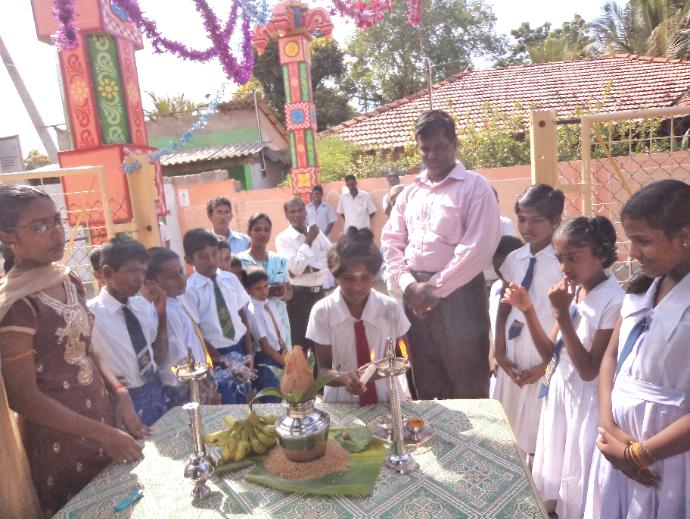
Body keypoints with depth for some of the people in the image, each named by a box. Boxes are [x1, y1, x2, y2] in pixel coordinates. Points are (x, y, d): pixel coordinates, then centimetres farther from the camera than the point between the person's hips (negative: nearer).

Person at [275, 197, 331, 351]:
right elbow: (295, 268, -20)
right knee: (300, 340, 5)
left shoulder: (317, 233, 5)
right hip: (299, 295, -5)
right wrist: (308, 242, -15)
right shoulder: (283, 238, -8)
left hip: (319, 292, 5)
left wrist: (309, 269, -15)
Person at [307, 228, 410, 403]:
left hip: (388, 397, 2)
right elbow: (323, 369, -5)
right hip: (342, 401, -2)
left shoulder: (391, 308, -8)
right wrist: (342, 377, -26)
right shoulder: (322, 312, -10)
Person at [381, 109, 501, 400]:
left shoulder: (475, 187, -3)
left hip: (458, 294, -5)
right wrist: (408, 284, -5)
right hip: (415, 294, 5)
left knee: (467, 385, 6)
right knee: (427, 384, 17)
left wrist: (435, 288, -12)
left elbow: (478, 248, -13)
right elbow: (391, 241, 10)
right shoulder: (410, 192, 14)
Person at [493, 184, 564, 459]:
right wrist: (500, 352, 3)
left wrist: (547, 364, -9)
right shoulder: (514, 259, 4)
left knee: (541, 435, 7)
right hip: (513, 355, 5)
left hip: (546, 358, -5)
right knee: (507, 429, 16)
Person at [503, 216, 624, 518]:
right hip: (557, 394, 7)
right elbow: (550, 354, 3)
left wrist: (562, 314, -26)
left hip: (585, 402, -7)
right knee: (554, 480, 21)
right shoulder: (572, 290, 1)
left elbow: (589, 371, -21)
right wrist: (527, 310, -9)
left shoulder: (614, 301, -22)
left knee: (577, 488, 12)